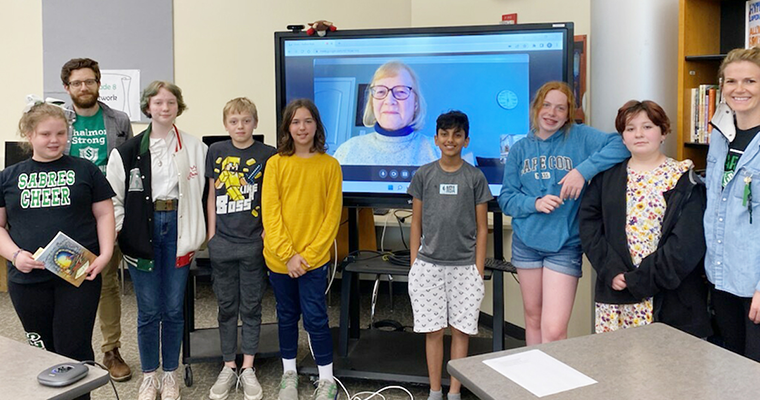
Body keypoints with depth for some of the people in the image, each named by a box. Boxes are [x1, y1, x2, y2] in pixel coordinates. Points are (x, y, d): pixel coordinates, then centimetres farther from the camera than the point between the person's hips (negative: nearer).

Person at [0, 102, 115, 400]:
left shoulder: (85, 170, 6)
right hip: (27, 279, 2)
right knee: (42, 351, 11)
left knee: (75, 352, 0)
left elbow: (104, 214, 5)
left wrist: (105, 254, -8)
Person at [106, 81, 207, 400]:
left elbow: (201, 194, 3)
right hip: (143, 230, 0)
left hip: (177, 228, 1)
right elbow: (114, 197, 0)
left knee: (173, 309, 8)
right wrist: (117, 236, -6)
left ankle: (170, 374, 24)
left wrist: (195, 237, -1)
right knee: (148, 311, 7)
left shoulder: (195, 148, 1)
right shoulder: (129, 151, 0)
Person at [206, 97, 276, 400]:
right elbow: (212, 195, 8)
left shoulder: (267, 155, -2)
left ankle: (248, 369, 18)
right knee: (227, 307, 11)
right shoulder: (216, 152, 4)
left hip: (253, 242, -2)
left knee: (251, 307, 7)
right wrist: (211, 234, 5)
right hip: (222, 243, 2)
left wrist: (267, 233, -6)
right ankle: (228, 368, 22)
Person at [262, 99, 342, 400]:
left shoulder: (330, 165, -2)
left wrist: (309, 254, -11)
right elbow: (270, 213, -5)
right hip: (279, 258, 2)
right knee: (287, 315, 15)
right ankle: (289, 373, 32)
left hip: (315, 258, -1)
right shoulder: (276, 163, -1)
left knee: (315, 318, -1)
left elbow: (332, 215, -4)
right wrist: (288, 254, -13)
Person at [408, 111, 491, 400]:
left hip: (464, 266, 0)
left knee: (460, 330, 5)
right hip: (429, 264, 1)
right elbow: (416, 223, 8)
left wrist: (479, 270, -2)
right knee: (433, 330, 6)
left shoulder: (475, 177, 2)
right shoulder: (423, 175, 4)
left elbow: (481, 228, 3)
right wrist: (414, 265, 3)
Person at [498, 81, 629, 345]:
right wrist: (535, 203, -15)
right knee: (532, 317, 17)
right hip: (526, 242, 3)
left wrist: (583, 170, -26)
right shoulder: (520, 149, 7)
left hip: (565, 245, -3)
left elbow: (621, 145, -17)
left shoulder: (579, 137, -2)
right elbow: (506, 199, 3)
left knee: (554, 330, -12)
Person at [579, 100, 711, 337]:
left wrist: (639, 280, -12)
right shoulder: (606, 177, 10)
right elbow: (588, 224, 3)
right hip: (615, 295, 2)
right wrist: (611, 271, -11)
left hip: (670, 296, -2)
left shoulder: (684, 180, 0)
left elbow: (688, 242, -9)